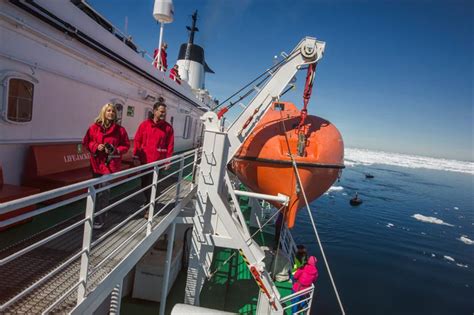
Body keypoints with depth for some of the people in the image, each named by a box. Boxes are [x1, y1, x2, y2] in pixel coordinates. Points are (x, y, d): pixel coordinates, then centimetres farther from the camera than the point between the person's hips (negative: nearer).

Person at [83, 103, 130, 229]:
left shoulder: (120, 129, -3)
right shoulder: (94, 127, 1)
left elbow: (126, 145, 4)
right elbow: (86, 142, 10)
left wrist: (116, 150, -14)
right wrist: (96, 146, -10)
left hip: (110, 164, -3)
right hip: (97, 163, 3)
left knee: (103, 191, -5)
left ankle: (99, 219, 3)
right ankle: (98, 215, 35)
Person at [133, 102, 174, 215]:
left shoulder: (168, 127, -2)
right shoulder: (144, 124, 1)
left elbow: (170, 145, -2)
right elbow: (137, 140, 3)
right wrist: (136, 155, -1)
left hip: (158, 162, -2)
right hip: (144, 160, 2)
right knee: (144, 184, 15)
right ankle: (150, 202, 36)